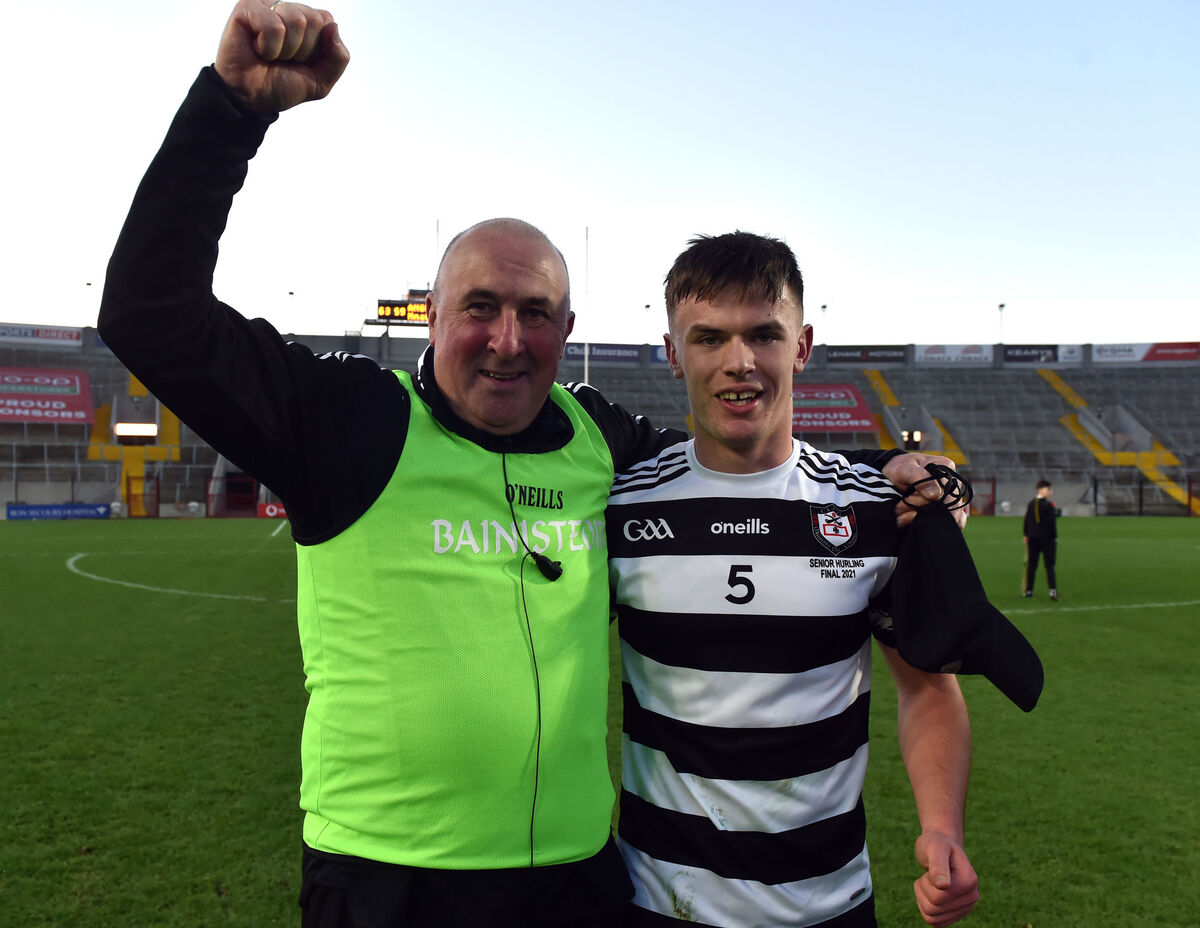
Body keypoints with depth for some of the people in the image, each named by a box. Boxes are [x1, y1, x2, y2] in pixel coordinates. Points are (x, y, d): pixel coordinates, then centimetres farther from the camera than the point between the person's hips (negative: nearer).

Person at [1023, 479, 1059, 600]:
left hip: (1033, 537, 5)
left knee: (1031, 564, 9)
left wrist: (1026, 535, 18)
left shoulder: (1030, 504, 6)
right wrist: (1055, 537, -5)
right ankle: (1053, 590, -12)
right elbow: (1052, 523, -13)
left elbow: (1026, 521, 10)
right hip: (1047, 538, -5)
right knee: (1049, 565, -2)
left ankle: (1028, 591, 12)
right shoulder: (1049, 505, -12)